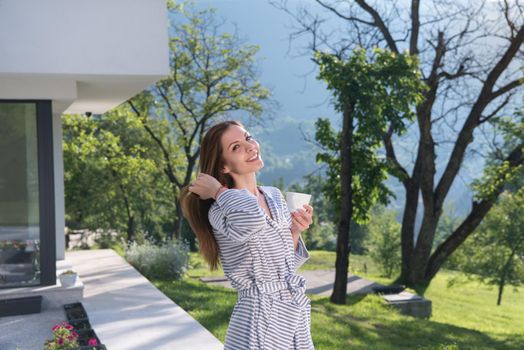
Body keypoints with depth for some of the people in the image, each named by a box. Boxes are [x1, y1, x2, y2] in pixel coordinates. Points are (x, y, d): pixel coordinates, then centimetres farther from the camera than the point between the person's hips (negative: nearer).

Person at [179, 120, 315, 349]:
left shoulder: (275, 195, 5)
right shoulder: (220, 210, -16)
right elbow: (251, 216, -40)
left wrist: (295, 232, -3)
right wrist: (218, 191, -24)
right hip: (260, 319, -6)